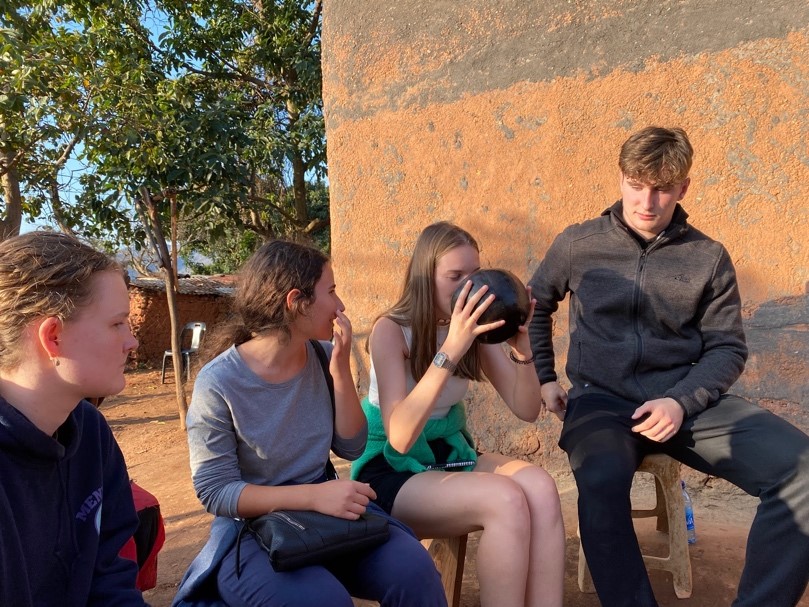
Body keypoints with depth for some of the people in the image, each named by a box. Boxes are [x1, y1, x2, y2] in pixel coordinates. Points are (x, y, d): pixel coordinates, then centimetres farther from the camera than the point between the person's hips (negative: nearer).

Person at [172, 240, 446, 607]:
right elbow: (215, 491, -15)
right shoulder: (218, 383, -17)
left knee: (413, 569, -20)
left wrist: (341, 368, -13)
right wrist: (313, 496, -26)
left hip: (326, 515, 4)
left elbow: (351, 447, 0)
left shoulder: (322, 357, -2)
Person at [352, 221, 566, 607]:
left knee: (540, 488, -24)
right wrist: (449, 351, -35)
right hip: (391, 471, -5)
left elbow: (526, 411, -2)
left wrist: (521, 348, -20)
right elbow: (400, 437, -27)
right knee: (505, 501, -29)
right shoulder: (391, 330, -17)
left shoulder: (473, 327, -1)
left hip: (451, 454, 5)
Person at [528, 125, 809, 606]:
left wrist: (682, 401, -12)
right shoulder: (578, 245, 6)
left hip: (689, 399, 2)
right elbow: (535, 306, 21)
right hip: (602, 401, -1)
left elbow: (727, 348, 7)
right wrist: (543, 377, 13)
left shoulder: (709, 258, 6)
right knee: (601, 482, -36)